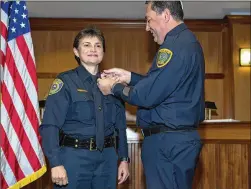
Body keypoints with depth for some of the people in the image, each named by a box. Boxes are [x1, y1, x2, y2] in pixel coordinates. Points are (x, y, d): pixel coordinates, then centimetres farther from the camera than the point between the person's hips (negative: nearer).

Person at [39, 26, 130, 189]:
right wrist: (56, 163, -19)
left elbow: (120, 125, 15)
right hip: (74, 156, -4)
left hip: (107, 158, 4)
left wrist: (123, 159, 9)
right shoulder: (66, 81, -2)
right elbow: (50, 125, -10)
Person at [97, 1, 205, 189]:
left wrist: (114, 87, -4)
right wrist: (128, 77, 14)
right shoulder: (185, 41, 14)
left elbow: (147, 95, -21)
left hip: (168, 142, -10)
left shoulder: (176, 45, -19)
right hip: (178, 138, 10)